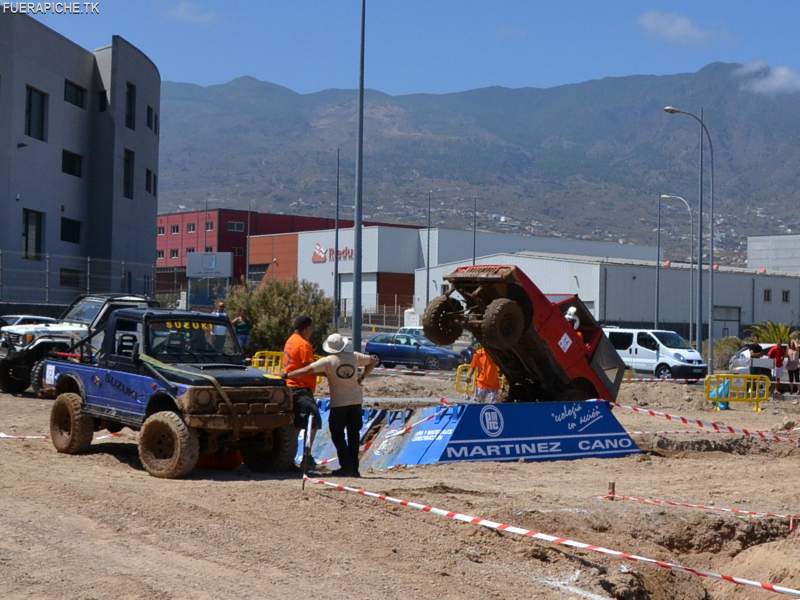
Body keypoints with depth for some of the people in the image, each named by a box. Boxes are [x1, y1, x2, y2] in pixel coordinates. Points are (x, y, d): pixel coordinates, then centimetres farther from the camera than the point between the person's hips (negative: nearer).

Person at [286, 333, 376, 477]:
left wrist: (286, 375, -11)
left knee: (338, 435, 4)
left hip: (339, 403, -4)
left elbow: (307, 370, -17)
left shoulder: (328, 361, -11)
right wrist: (362, 377, 14)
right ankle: (354, 468, 10)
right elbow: (373, 361, 15)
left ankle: (346, 466, -4)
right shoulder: (354, 357, 2)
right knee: (354, 434, 10)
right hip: (356, 401, 4)